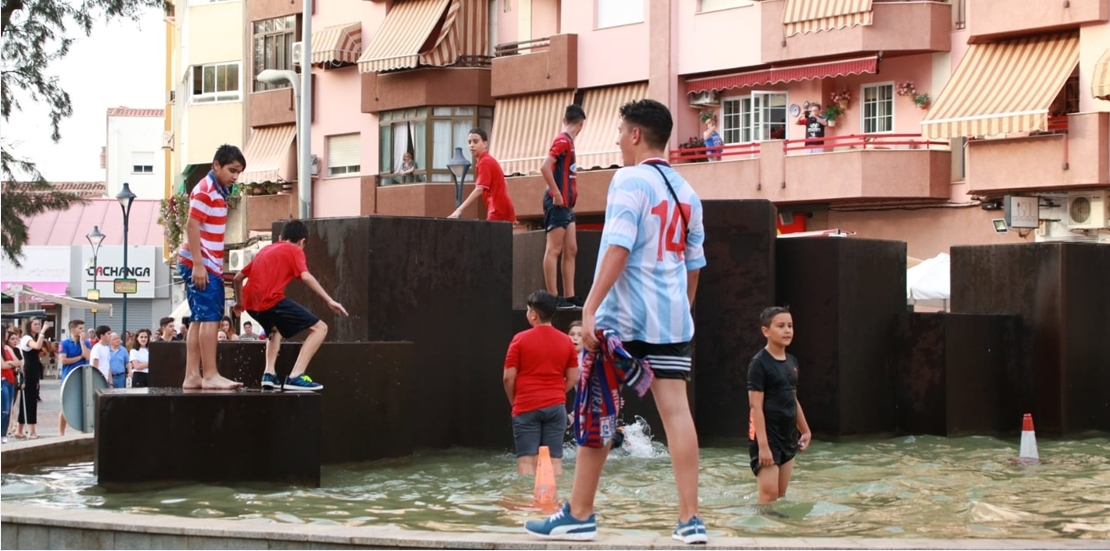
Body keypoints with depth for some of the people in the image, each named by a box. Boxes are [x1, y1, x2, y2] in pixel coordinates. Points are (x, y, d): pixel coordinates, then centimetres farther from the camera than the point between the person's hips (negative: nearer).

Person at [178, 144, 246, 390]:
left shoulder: (220, 192, 18)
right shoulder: (205, 190, -11)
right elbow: (192, 226, -18)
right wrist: (198, 265, -22)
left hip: (210, 265, 10)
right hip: (200, 265, -10)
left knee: (201, 320, 8)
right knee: (210, 317, -12)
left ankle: (192, 376, 8)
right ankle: (210, 375, -13)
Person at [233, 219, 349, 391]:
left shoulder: (266, 250, 29)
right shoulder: (295, 251, 10)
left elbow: (238, 277, 32)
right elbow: (305, 276, -9)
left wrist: (239, 302, 48)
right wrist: (329, 300, -10)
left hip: (251, 302, 7)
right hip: (271, 300, -7)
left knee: (276, 329, 38)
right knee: (320, 328, 0)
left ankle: (269, 374, 19)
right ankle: (295, 377, -13)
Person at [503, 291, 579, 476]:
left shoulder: (521, 339, -5)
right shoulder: (566, 341, 6)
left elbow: (508, 377, -6)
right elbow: (573, 379, 8)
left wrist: (514, 401, 10)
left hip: (527, 407, -3)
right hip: (556, 406, 3)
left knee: (526, 460, -2)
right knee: (554, 460, 3)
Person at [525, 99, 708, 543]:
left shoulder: (630, 180, -9)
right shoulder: (686, 193, 14)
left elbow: (618, 249, -18)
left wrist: (590, 308, -20)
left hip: (623, 318, -6)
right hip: (672, 320, 6)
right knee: (676, 411, 1)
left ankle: (579, 516, 9)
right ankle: (690, 520, -4)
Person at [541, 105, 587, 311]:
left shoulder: (568, 142, 16)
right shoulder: (563, 141, -12)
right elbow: (544, 167, -24)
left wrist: (566, 196, 14)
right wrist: (556, 194, -21)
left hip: (566, 205, 9)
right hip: (558, 204, -9)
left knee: (571, 250, 10)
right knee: (554, 250, -7)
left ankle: (569, 296, 12)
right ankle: (553, 298, -7)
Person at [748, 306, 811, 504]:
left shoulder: (792, 362, 10)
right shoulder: (759, 363, -12)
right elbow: (756, 407, -16)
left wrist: (805, 430, 20)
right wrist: (763, 444, -21)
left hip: (788, 436, 8)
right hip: (767, 436, -8)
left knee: (781, 495, 9)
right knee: (769, 493, -11)